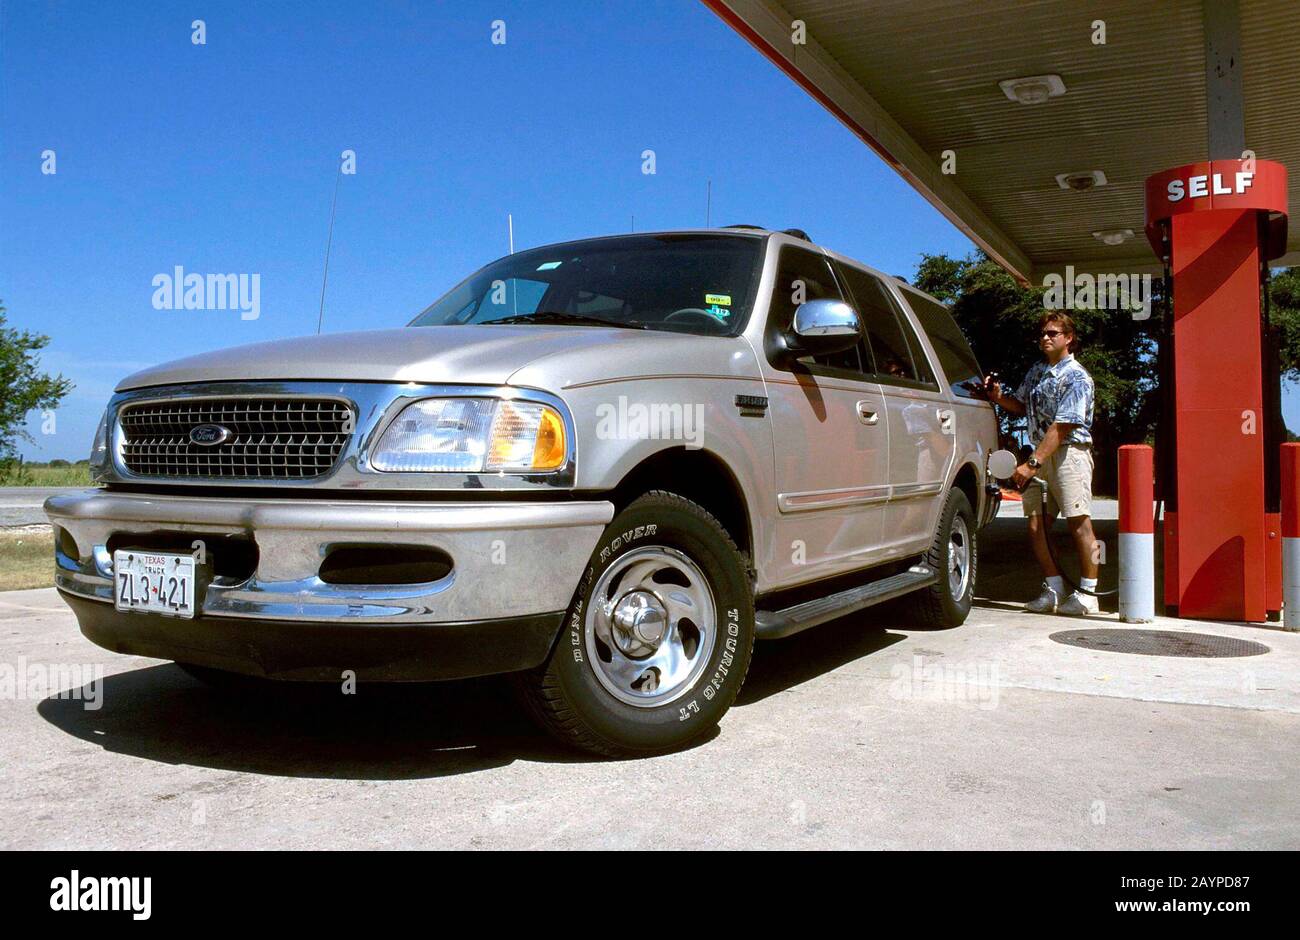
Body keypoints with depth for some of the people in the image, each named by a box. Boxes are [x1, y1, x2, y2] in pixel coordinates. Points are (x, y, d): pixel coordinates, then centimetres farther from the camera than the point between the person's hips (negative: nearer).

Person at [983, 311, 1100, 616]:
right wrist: (998, 397, 6)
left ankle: (1088, 594, 2)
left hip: (1069, 453, -7)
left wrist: (1032, 463, -23)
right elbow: (1021, 405, 29)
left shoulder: (1077, 377, -9)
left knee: (1079, 523, -5)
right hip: (1040, 454, 7)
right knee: (1036, 524, 2)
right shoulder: (1036, 371, 15)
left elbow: (1061, 427, -18)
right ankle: (1054, 589, 12)